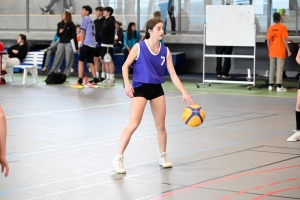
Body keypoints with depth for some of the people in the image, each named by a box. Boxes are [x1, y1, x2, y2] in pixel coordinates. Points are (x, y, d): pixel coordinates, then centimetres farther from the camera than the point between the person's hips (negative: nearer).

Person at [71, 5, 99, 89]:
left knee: (81, 61, -5)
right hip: (93, 44, 8)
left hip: (87, 43, -8)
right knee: (90, 62, 12)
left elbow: (83, 32, -4)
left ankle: (80, 82, -10)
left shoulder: (85, 19, -1)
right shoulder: (91, 20, 22)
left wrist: (82, 43, 1)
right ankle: (95, 82, 7)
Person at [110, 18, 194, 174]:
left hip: (157, 89, 5)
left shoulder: (165, 51, 0)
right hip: (140, 88, -5)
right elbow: (125, 66, -5)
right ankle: (118, 159, -10)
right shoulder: (139, 47, -10)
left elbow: (173, 75, 0)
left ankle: (163, 156, 30)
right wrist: (127, 83, -20)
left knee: (161, 126, 10)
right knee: (133, 124, -15)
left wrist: (184, 93, -8)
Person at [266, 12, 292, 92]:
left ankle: (270, 85, 12)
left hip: (272, 52, 4)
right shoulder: (282, 27, -9)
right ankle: (279, 86, -5)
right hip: (280, 52, -4)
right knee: (280, 69, -2)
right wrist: (288, 50, -6)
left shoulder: (270, 28, 4)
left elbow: (268, 40, 4)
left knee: (272, 68, 11)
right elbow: (284, 40, -12)